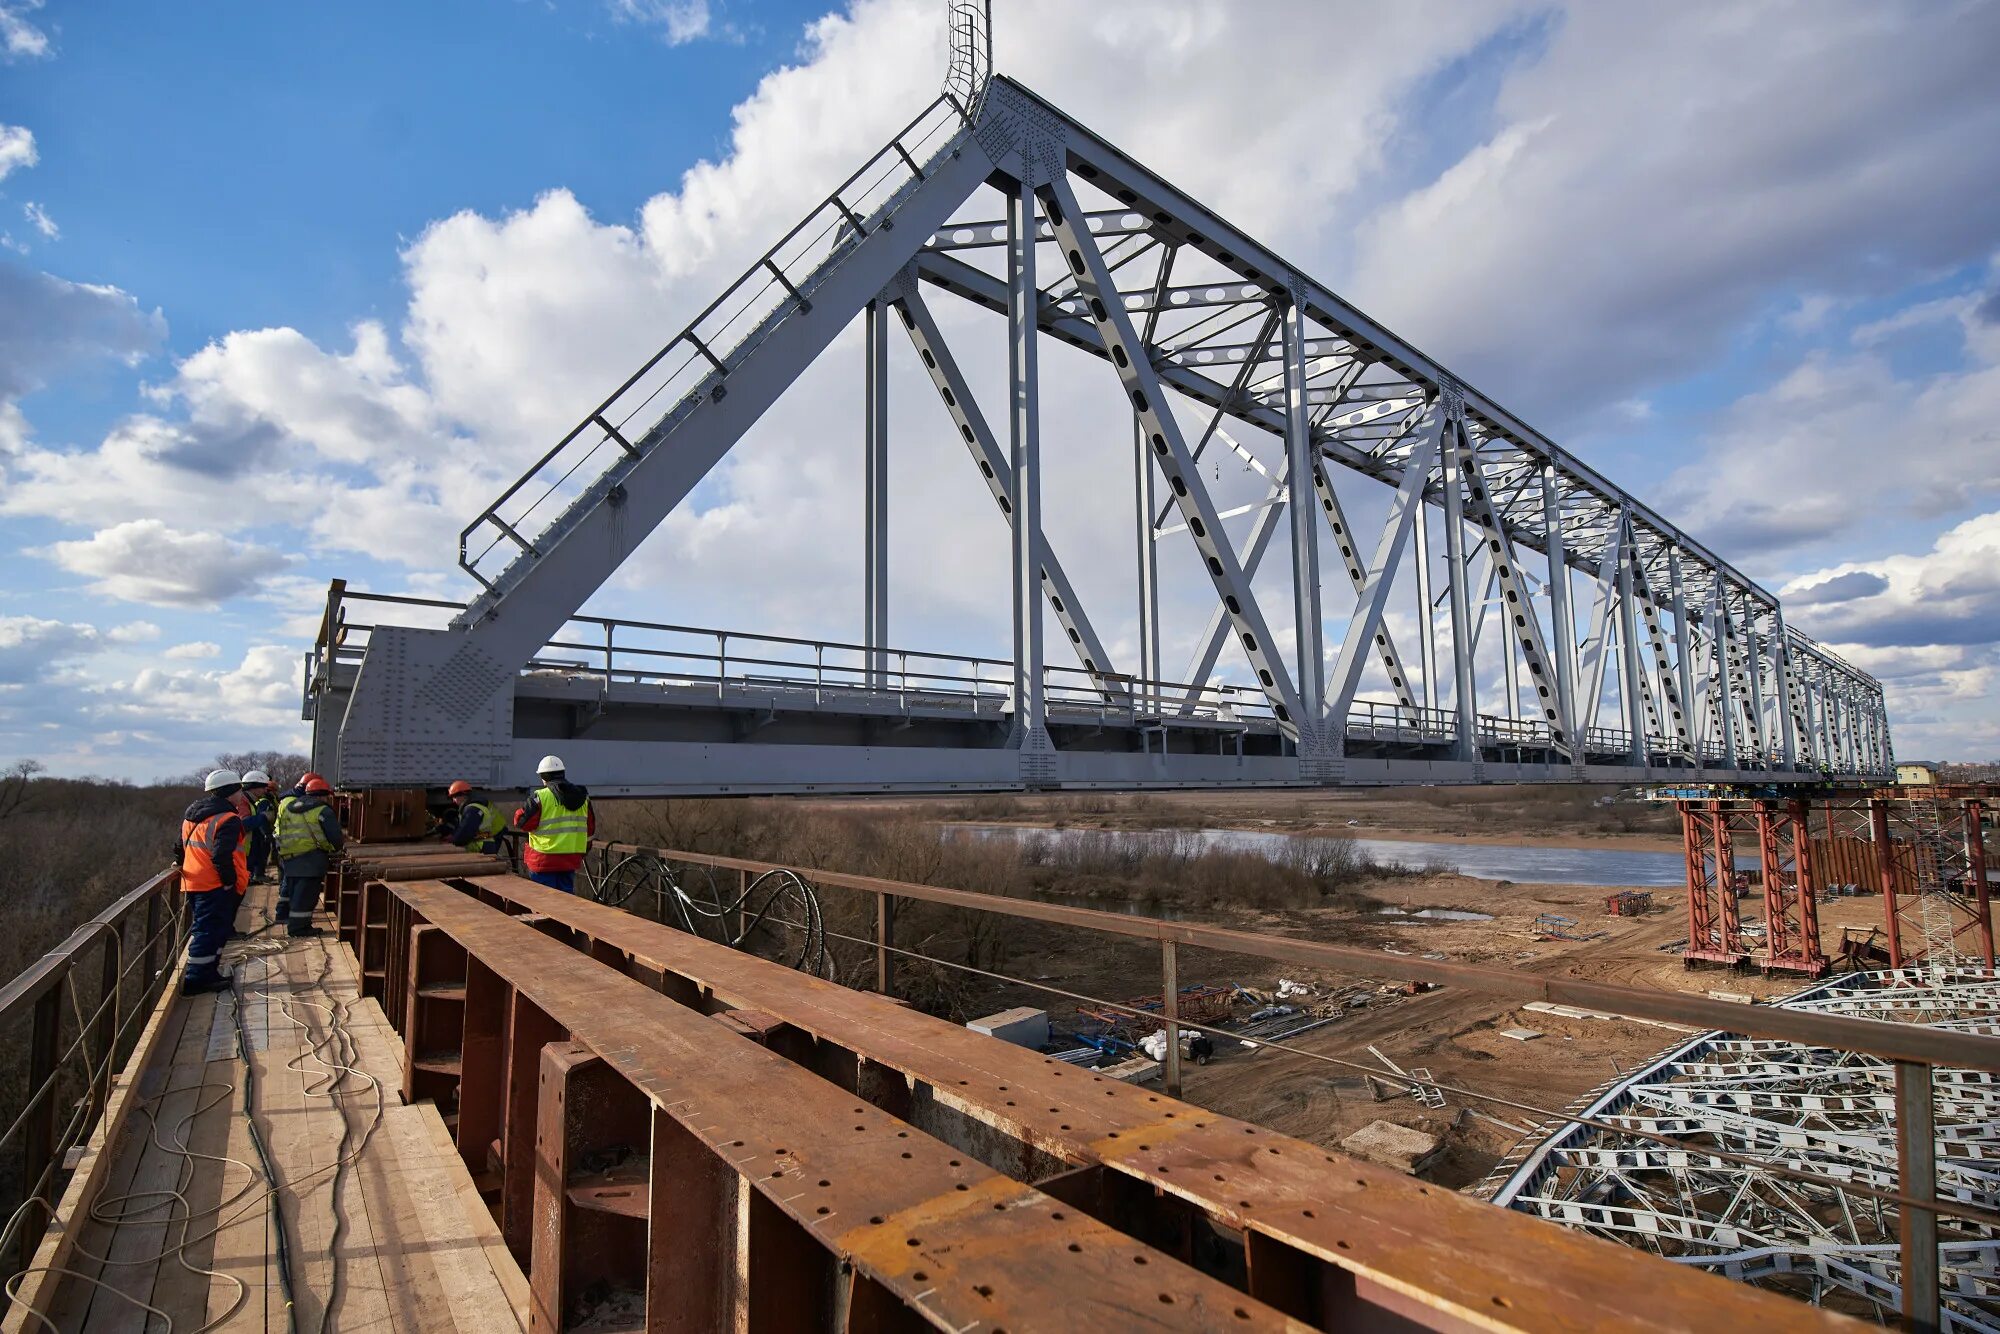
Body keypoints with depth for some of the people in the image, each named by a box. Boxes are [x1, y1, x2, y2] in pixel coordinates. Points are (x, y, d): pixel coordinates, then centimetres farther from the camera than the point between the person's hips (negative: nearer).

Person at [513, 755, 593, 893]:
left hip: (544, 861, -5)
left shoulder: (540, 797, -11)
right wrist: (584, 849, 23)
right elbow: (590, 826, 11)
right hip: (571, 860, 5)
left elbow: (521, 821, -11)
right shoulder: (582, 796, 7)